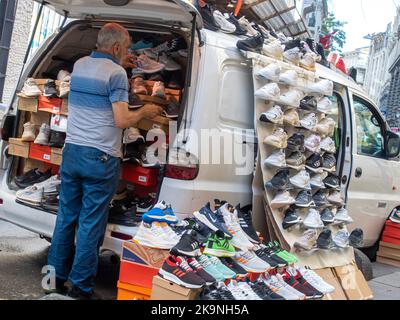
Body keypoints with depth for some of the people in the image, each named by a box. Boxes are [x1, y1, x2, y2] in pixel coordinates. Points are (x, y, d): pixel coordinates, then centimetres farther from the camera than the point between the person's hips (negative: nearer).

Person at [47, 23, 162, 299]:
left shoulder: (79, 65, 11)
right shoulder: (116, 73, -11)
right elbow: (121, 120, -16)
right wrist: (145, 112, 1)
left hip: (71, 152, 7)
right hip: (101, 158, -7)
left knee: (66, 218, 14)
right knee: (90, 225, 1)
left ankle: (57, 279, 24)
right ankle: (81, 288, 10)